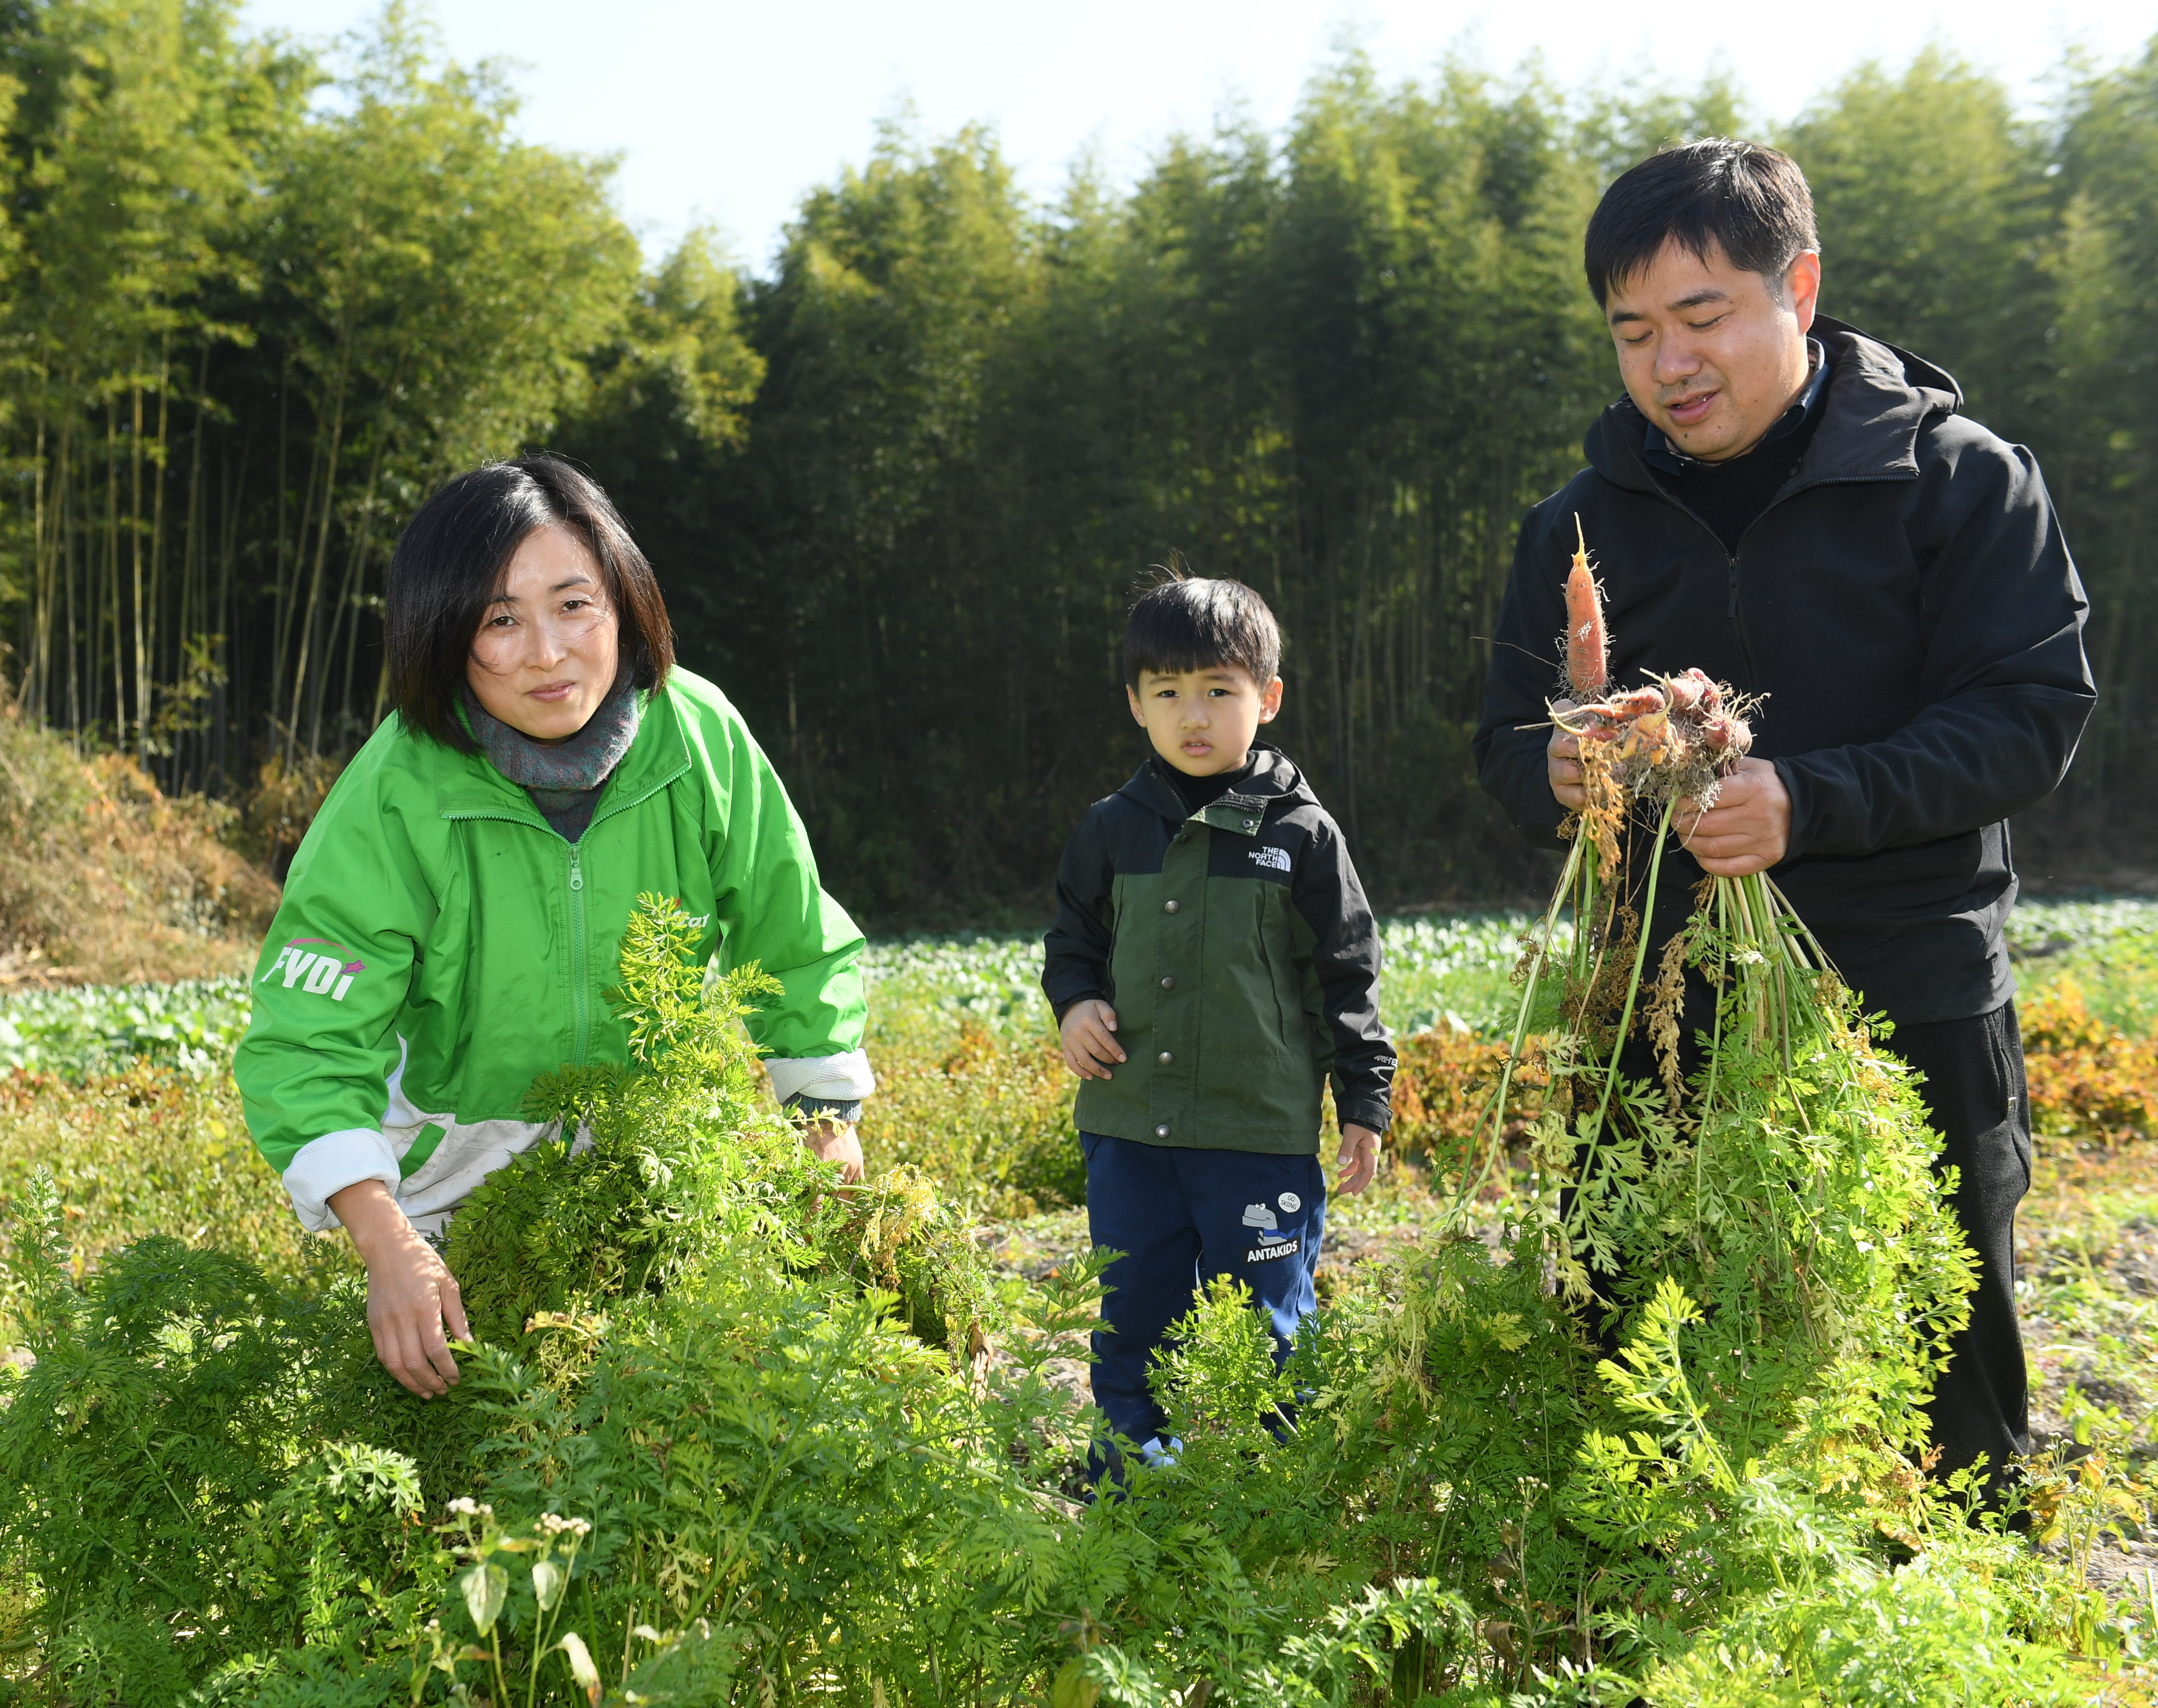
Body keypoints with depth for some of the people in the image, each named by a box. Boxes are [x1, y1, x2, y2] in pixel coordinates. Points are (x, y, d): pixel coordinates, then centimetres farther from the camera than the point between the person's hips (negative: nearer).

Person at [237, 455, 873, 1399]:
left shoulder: (699, 736, -19)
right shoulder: (393, 799, -28)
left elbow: (797, 943, -3)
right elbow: (306, 1049, -27)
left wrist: (830, 1119, 2)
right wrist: (390, 1248, -37)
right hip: (453, 1154, -2)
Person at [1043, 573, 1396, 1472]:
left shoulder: (1300, 833, -3)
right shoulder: (1112, 829, 4)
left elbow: (1347, 976, 1)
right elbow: (1072, 940, 18)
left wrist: (1365, 1104, 1)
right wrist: (1075, 1004, -3)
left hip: (1263, 1135, -3)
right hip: (1128, 1129, 3)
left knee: (1262, 1331, 7)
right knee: (1130, 1322, 14)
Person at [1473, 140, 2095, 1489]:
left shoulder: (1960, 478, -3)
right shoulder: (1584, 523, 8)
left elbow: (2037, 718, -9)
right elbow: (1510, 740, 12)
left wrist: (1810, 804, -24)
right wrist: (1556, 774, -14)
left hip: (1911, 1022, -2)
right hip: (1657, 1018, 3)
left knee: (1949, 1403, 9)